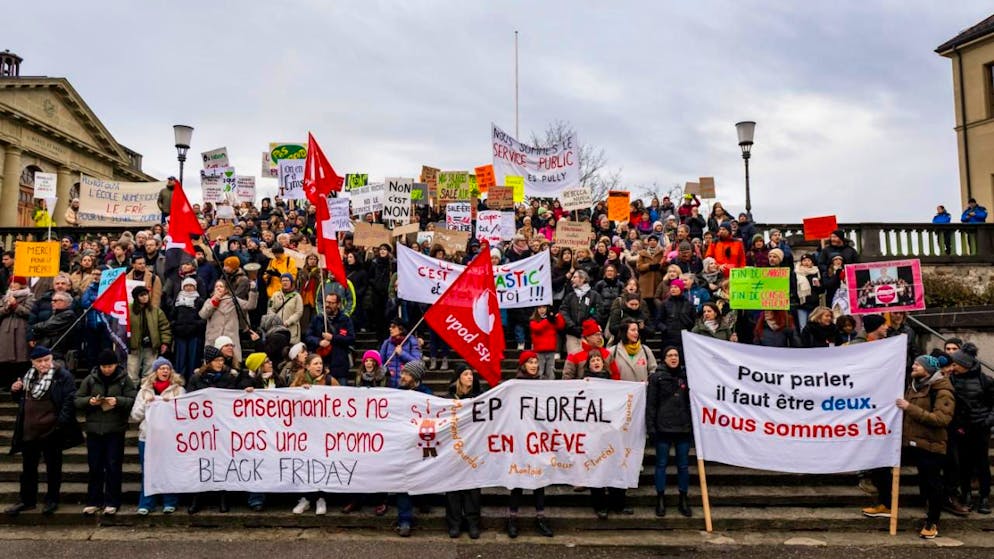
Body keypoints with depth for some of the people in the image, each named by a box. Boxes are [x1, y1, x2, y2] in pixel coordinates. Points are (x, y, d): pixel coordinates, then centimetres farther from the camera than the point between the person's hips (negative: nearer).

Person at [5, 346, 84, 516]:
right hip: (29, 431, 6)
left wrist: (61, 422, -23)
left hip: (51, 431, -6)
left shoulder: (63, 376, -11)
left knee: (53, 467, 8)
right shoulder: (28, 376, 9)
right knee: (28, 467, 16)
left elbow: (70, 400, -17)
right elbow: (21, 400, 22)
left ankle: (52, 500, 20)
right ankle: (27, 500, 30)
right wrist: (15, 391, 1)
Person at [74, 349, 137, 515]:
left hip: (116, 430, -2)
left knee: (113, 467, 3)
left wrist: (118, 401, -23)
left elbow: (133, 400, -7)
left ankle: (112, 502, 13)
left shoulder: (124, 379, -2)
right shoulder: (90, 379, 3)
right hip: (94, 430, 2)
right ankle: (93, 501, 21)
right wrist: (89, 401, -14)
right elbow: (77, 400, 5)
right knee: (94, 467, 9)